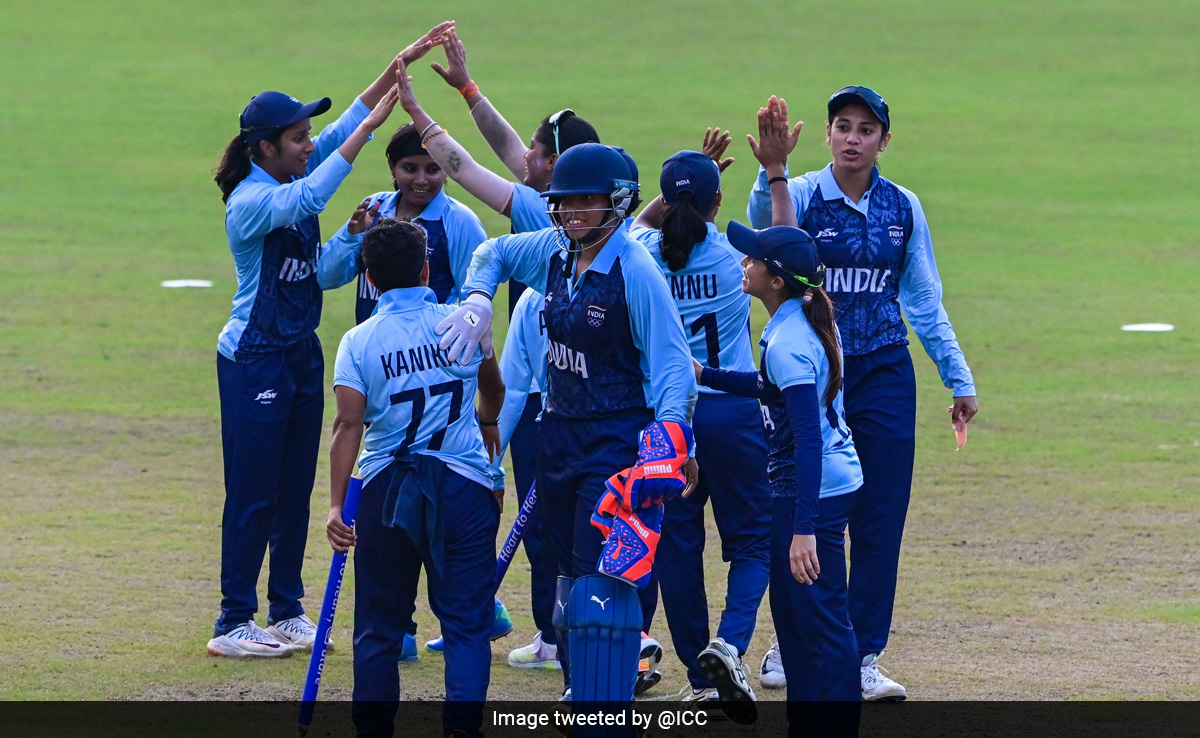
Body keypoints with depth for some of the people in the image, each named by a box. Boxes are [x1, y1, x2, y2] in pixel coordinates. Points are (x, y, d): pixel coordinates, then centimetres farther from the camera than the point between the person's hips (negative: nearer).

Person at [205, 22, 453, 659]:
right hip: (254, 360, -8)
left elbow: (351, 120, 5)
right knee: (254, 493, -4)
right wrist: (370, 126, -38)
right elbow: (307, 200, -37)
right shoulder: (250, 200, -19)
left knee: (296, 489, 12)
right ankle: (233, 624, 1)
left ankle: (287, 612, 20)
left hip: (302, 353, 8)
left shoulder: (292, 175, 4)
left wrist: (403, 62, -4)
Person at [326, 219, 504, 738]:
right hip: (464, 484, 0)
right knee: (466, 622, 1)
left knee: (379, 625, 10)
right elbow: (494, 389, 23)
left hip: (385, 489, 0)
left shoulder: (359, 341, -2)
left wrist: (336, 504, -12)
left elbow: (348, 426, -12)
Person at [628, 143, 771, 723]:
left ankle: (701, 677, 11)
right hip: (731, 409, -2)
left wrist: (689, 177, 18)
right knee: (753, 538, 9)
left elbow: (640, 222, 22)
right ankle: (729, 643, -17)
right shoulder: (737, 257, -8)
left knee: (676, 542, 10)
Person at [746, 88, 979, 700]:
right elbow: (768, 221, -31)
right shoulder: (803, 196, -6)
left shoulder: (902, 208, 5)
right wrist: (772, 172, -52)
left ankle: (863, 659, 5)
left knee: (880, 518, -1)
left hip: (884, 375, 2)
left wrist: (958, 379, 11)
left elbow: (924, 301, 12)